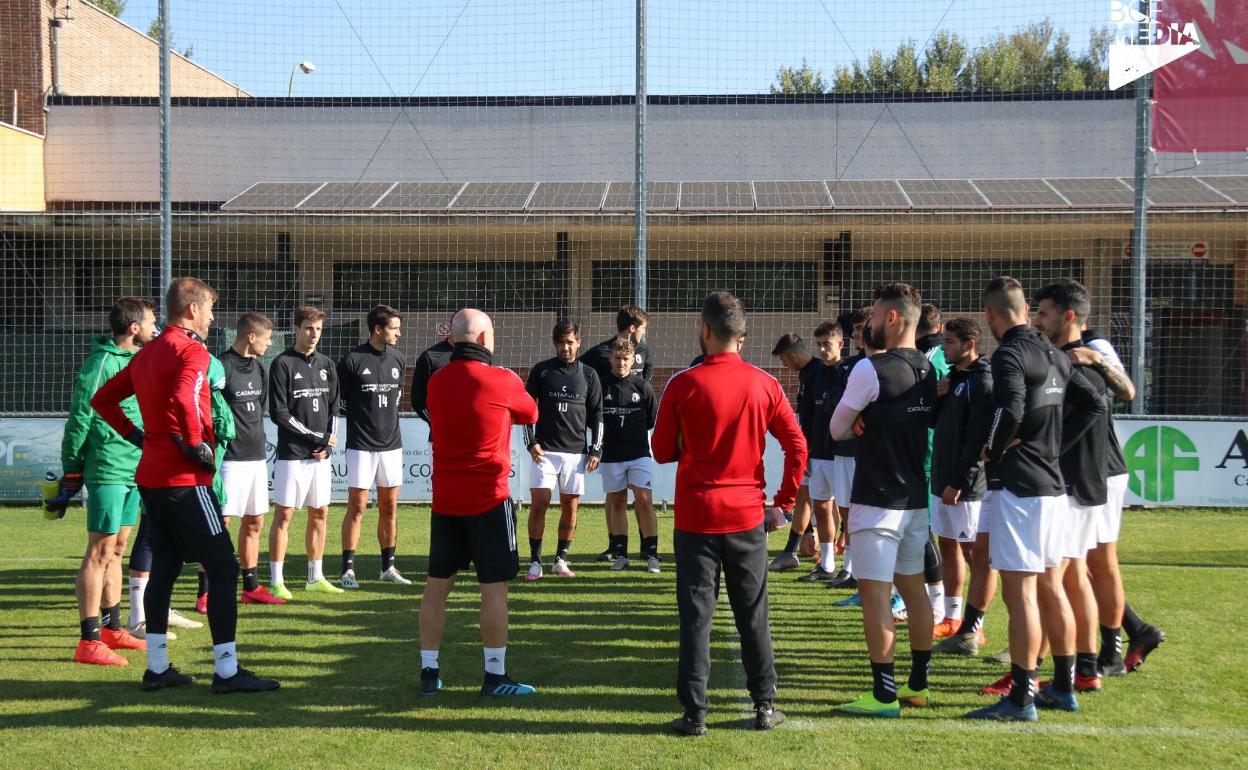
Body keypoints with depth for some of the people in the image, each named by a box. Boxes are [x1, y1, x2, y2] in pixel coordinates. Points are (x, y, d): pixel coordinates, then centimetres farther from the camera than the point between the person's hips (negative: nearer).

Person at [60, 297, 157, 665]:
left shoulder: (137, 360, 13)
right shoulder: (102, 363, -14)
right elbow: (79, 419, -13)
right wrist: (71, 470, -9)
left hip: (133, 469, 9)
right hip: (108, 471, -9)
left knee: (117, 549, 15)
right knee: (100, 552, -5)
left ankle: (112, 628, 25)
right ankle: (89, 641, -1)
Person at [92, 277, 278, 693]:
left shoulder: (145, 353, 15)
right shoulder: (192, 351, -12)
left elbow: (103, 399, 21)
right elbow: (183, 398, -31)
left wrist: (136, 435, 15)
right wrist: (196, 444, -19)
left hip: (150, 476, 9)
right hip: (185, 479, -9)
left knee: (164, 566, 15)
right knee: (223, 567, -3)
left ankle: (157, 668, 20)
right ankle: (227, 670, -2)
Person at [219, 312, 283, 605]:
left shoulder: (258, 367, 13)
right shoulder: (221, 366, -13)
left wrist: (258, 439, 16)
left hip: (257, 457, 9)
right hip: (231, 458, -8)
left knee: (254, 523, 13)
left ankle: (251, 587, 23)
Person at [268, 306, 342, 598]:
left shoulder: (326, 365, 12)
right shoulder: (282, 364, -6)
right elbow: (278, 413, -11)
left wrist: (329, 441, -1)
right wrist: (316, 437, -12)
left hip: (321, 454, 6)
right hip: (292, 453, -6)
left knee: (319, 513, 10)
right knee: (283, 514, -3)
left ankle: (316, 577, 20)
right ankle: (276, 582, 1)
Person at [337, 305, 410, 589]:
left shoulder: (398, 359, 6)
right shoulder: (353, 359, -9)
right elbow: (336, 398, -3)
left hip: (391, 444, 5)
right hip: (361, 445, -5)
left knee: (389, 508, 9)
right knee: (357, 507, -3)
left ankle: (388, 567, 18)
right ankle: (348, 569, 4)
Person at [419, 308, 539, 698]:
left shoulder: (436, 382, 3)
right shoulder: (503, 381, -11)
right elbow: (530, 414, 7)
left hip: (445, 498, 5)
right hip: (489, 498, -5)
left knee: (437, 584, 11)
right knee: (494, 587, 1)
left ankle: (429, 672, 16)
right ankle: (495, 676, 4)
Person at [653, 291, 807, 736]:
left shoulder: (683, 385, -8)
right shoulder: (764, 385, -1)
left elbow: (662, 452, 0)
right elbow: (797, 446, 0)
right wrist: (784, 504, 7)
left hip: (696, 517, -2)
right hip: (747, 516, 2)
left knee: (696, 616, 4)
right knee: (753, 615, 12)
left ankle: (694, 713, 6)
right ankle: (765, 707, 18)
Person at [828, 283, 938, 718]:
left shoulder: (870, 369, -16)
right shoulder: (929, 371, 6)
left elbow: (837, 430, -7)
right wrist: (873, 424, 5)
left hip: (877, 499, -8)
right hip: (916, 498, 8)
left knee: (875, 592, -3)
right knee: (913, 588, 15)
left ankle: (884, 695, 0)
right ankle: (918, 685, 23)